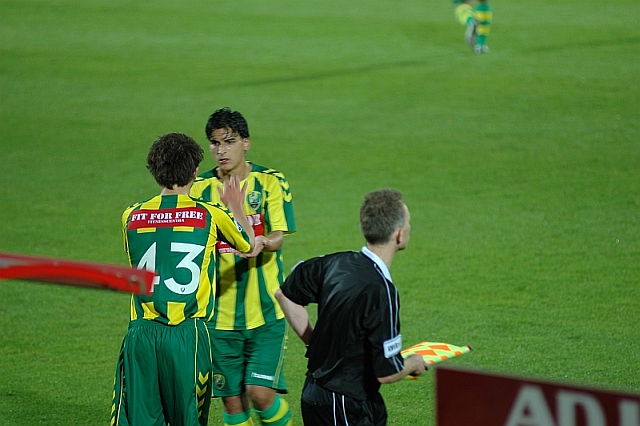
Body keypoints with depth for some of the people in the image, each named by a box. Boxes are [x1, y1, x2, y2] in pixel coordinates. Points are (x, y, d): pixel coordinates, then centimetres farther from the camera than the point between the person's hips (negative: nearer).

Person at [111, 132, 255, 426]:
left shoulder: (131, 217, 6)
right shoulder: (210, 216, 0)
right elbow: (249, 245, 20)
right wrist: (235, 207, 38)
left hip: (141, 334, 2)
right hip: (187, 335, -2)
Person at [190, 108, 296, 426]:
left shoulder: (270, 182, -2)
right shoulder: (200, 188, 4)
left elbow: (277, 238, -12)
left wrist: (262, 242, -34)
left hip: (265, 309, -3)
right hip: (220, 313, 3)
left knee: (261, 393, -11)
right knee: (232, 399, 5)